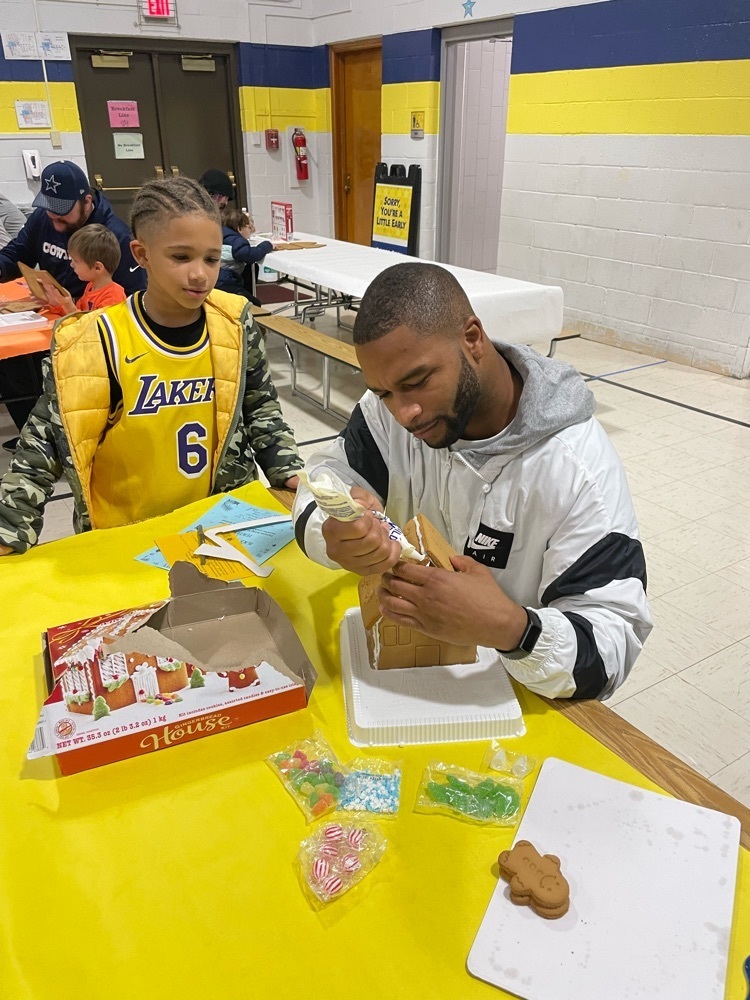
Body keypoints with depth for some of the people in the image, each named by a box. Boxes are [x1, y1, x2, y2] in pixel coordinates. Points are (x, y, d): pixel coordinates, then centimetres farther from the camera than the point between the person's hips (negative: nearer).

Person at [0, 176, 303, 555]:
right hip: (124, 538, -1)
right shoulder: (89, 345, -14)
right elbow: (42, 448, -6)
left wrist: (290, 473, 0)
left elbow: (261, 409, 10)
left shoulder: (235, 324, -4)